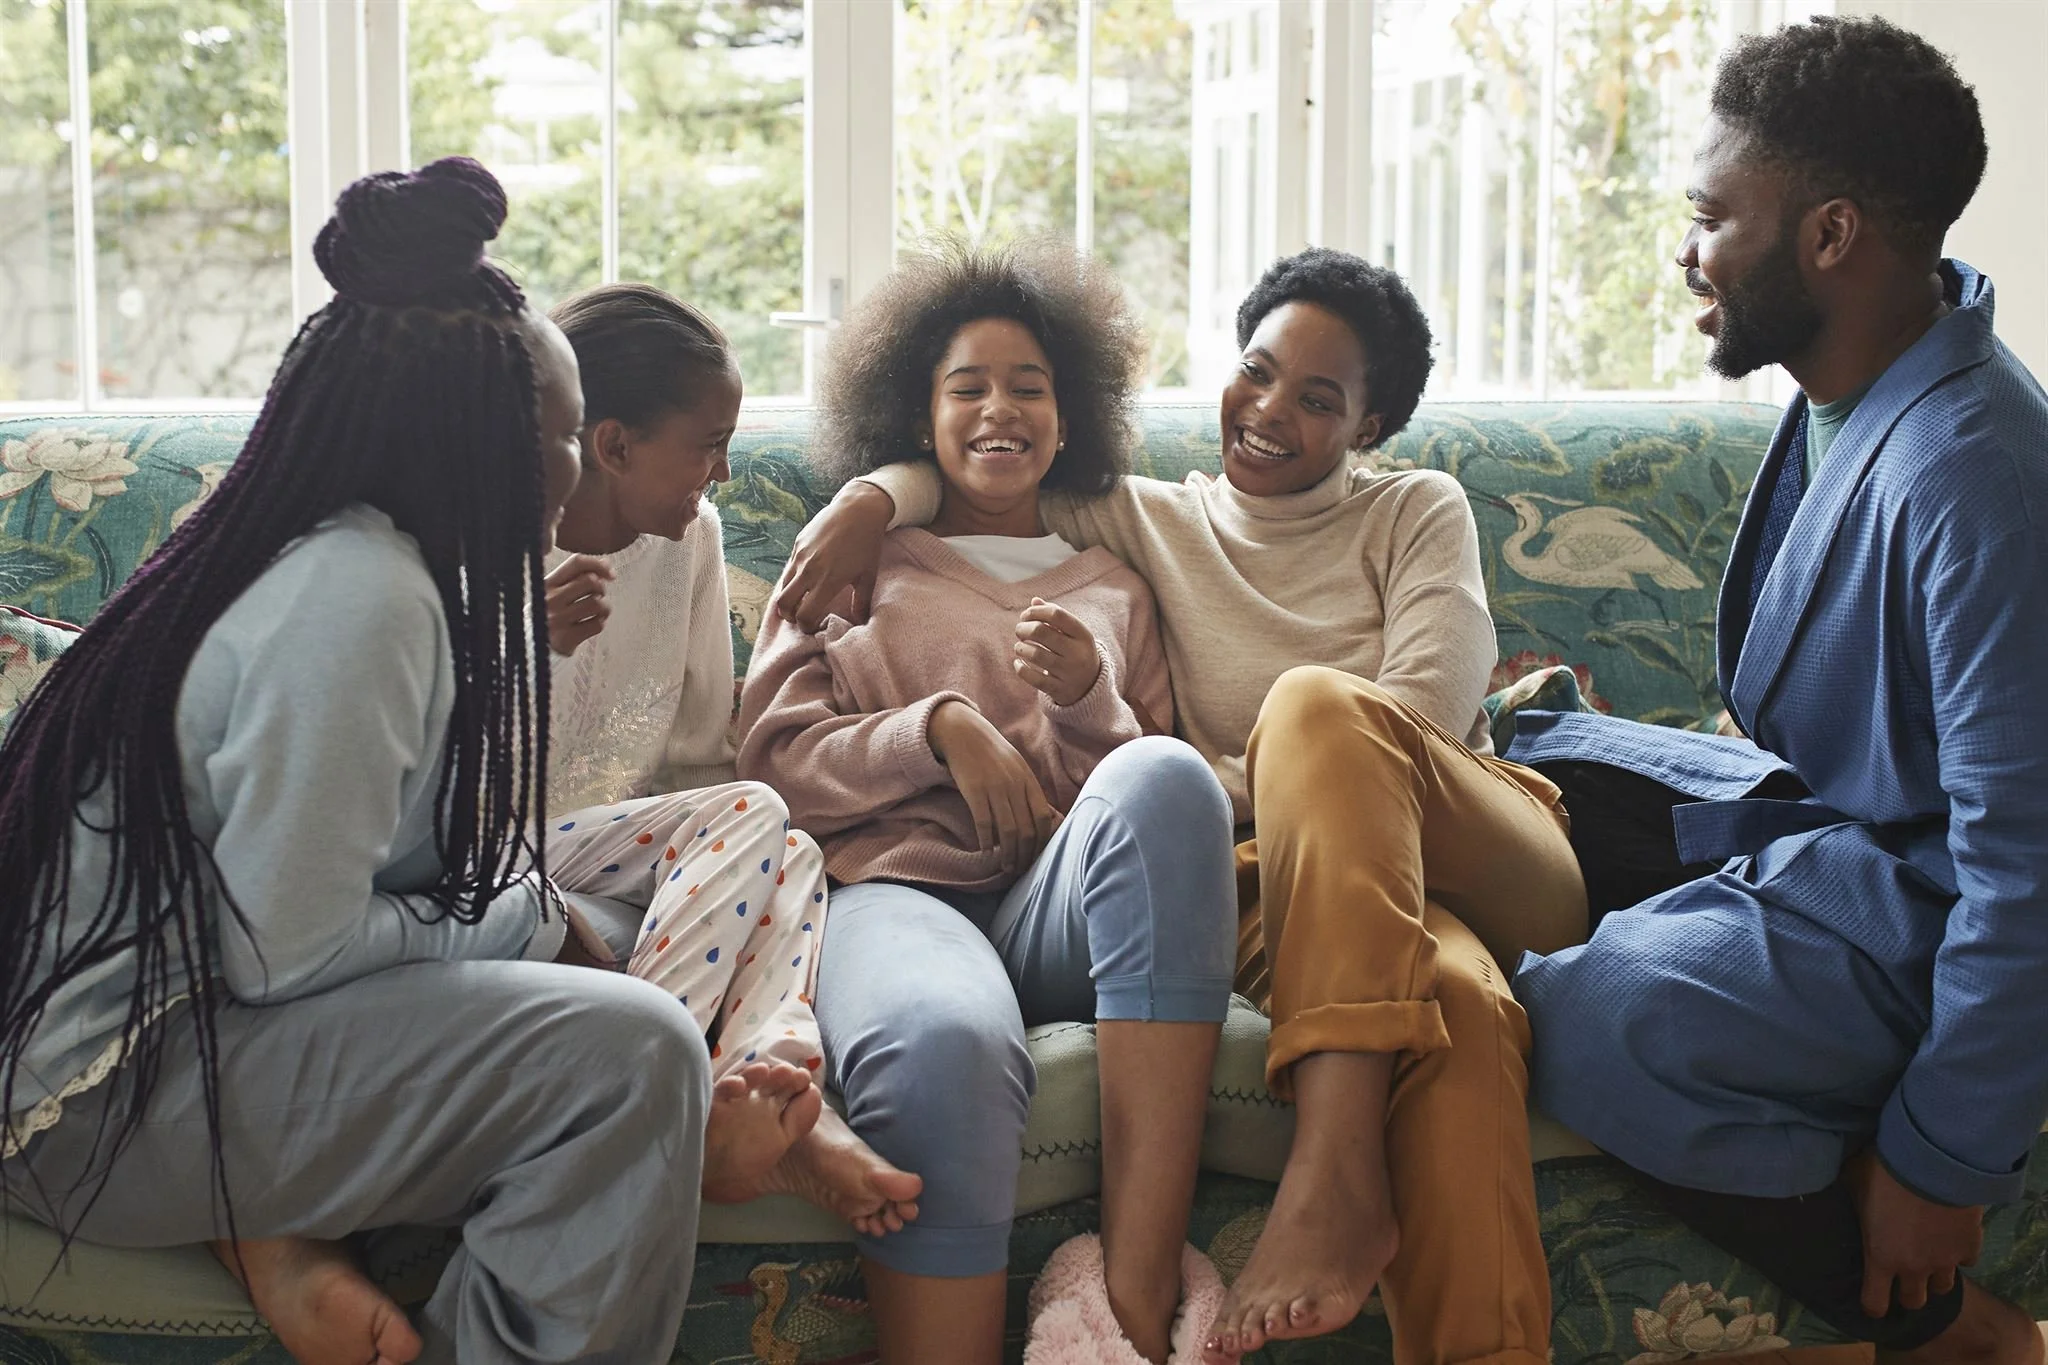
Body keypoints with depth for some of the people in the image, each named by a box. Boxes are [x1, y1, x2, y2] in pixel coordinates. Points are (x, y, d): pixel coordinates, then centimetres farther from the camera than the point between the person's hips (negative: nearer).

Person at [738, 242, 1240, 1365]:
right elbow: (773, 757, 14)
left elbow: (1155, 791, 21)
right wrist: (940, 727, -3)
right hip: (898, 883, -2)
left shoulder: (1111, 588, 31)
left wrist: (1087, 693, 0)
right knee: (945, 1047, -41)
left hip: (1060, 907, 2)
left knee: (1164, 777, -36)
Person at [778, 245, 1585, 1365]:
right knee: (1452, 999, -40)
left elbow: (1424, 722, -2)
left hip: (1494, 861, 0)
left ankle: (1335, 1170, -48)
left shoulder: (1418, 513, 14)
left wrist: (1226, 793, -8)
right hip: (1315, 882, 0)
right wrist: (873, 497, 3)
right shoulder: (1154, 524, 20)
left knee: (1317, 703, -35)